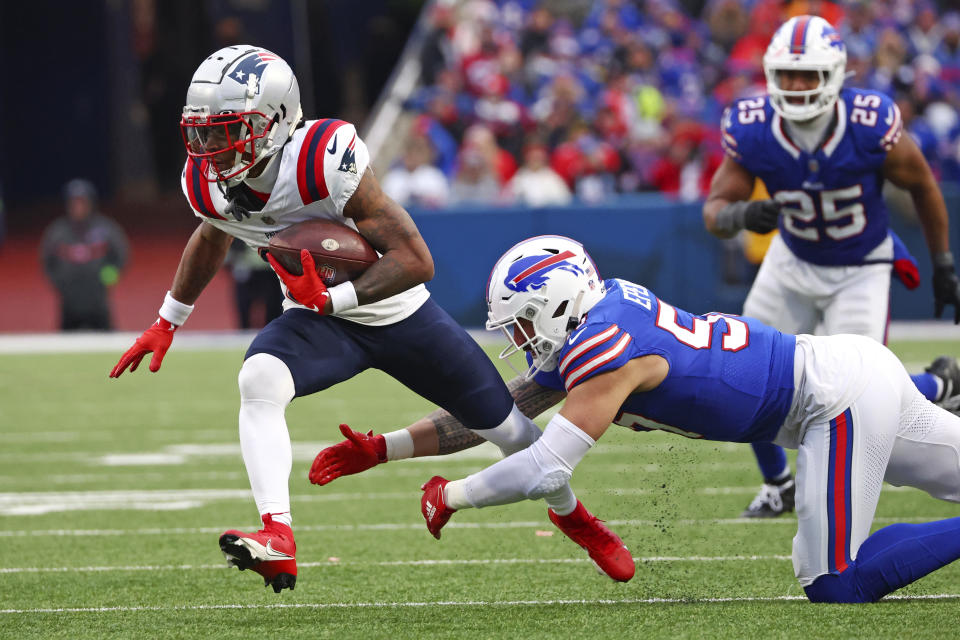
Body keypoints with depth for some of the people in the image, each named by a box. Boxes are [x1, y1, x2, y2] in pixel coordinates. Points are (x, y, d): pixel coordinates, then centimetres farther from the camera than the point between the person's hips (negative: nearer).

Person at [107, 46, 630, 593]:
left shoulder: (326, 162, -35)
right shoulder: (208, 184, -16)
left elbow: (416, 260, -31)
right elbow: (212, 238, 12)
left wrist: (332, 299, -38)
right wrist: (167, 323, 19)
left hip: (400, 314, -3)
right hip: (317, 319, 3)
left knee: (507, 429, 10)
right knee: (259, 380, -30)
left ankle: (571, 513, 42)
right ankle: (278, 539, -38)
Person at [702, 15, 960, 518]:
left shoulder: (871, 127, -27)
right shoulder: (751, 132, -22)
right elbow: (714, 209, -14)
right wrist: (740, 215, -40)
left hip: (861, 269, -3)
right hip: (794, 263, 3)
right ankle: (778, 485, 24)